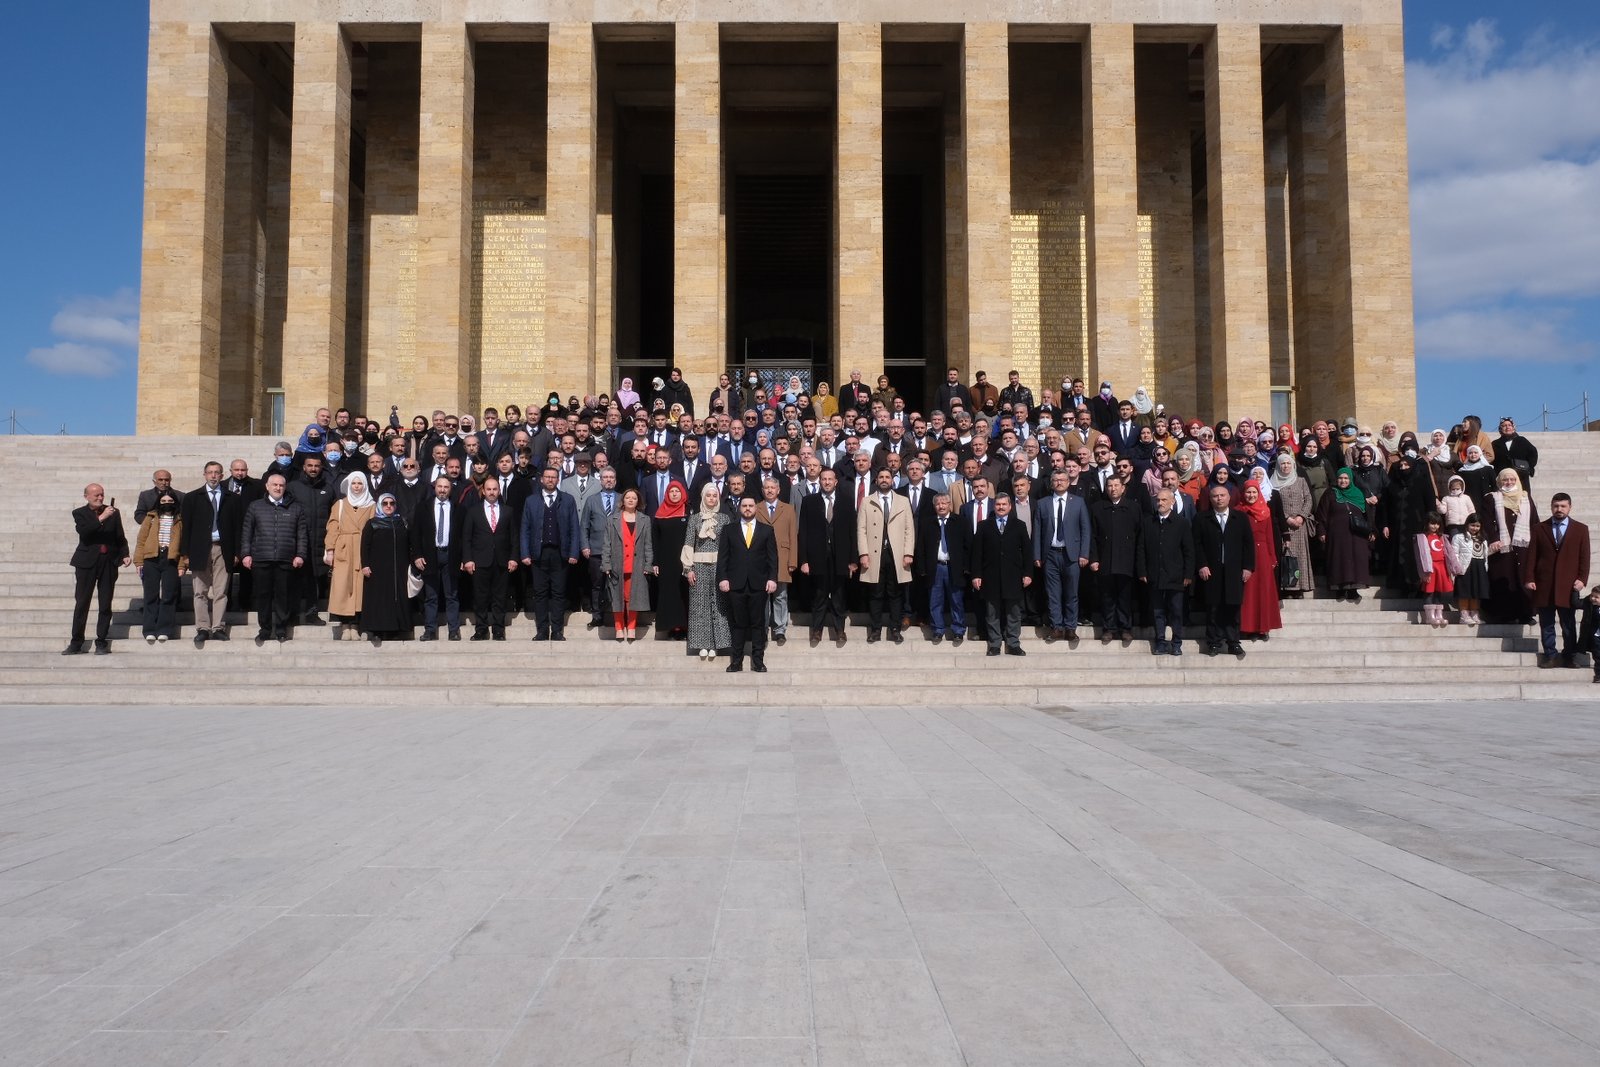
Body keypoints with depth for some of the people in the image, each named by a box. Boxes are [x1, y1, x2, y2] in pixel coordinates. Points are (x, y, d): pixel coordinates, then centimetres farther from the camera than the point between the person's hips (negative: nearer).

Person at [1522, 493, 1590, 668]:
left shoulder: (1581, 529, 7)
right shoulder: (1539, 528, 7)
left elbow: (1584, 557, 4)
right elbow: (1531, 555, 4)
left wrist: (1582, 579, -7)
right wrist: (1529, 579, -4)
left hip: (1568, 585, -1)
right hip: (1543, 585, 1)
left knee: (1569, 624, 5)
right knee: (1546, 623, 5)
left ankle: (1570, 655, 13)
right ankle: (1549, 654, 12)